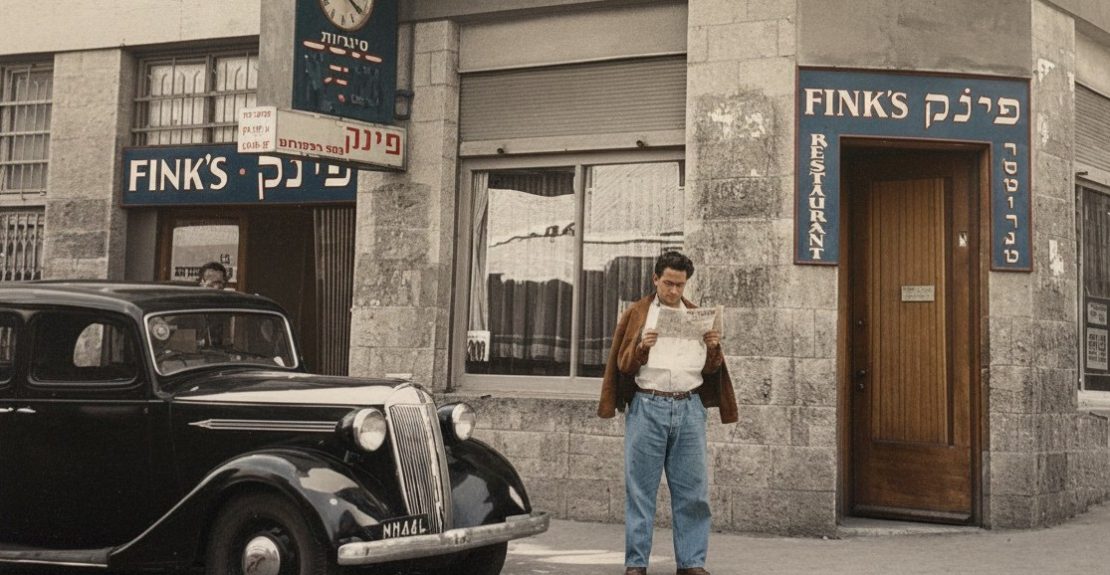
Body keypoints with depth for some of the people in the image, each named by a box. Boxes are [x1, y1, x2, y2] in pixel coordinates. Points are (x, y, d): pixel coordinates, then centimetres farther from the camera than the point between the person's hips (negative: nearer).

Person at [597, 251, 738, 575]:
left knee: (693, 489, 1)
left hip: (690, 408, 2)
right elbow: (623, 364, 6)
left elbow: (710, 368, 16)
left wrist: (713, 348, -4)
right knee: (641, 488, 0)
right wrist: (641, 347, -13)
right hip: (647, 407, -2)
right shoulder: (637, 315, 9)